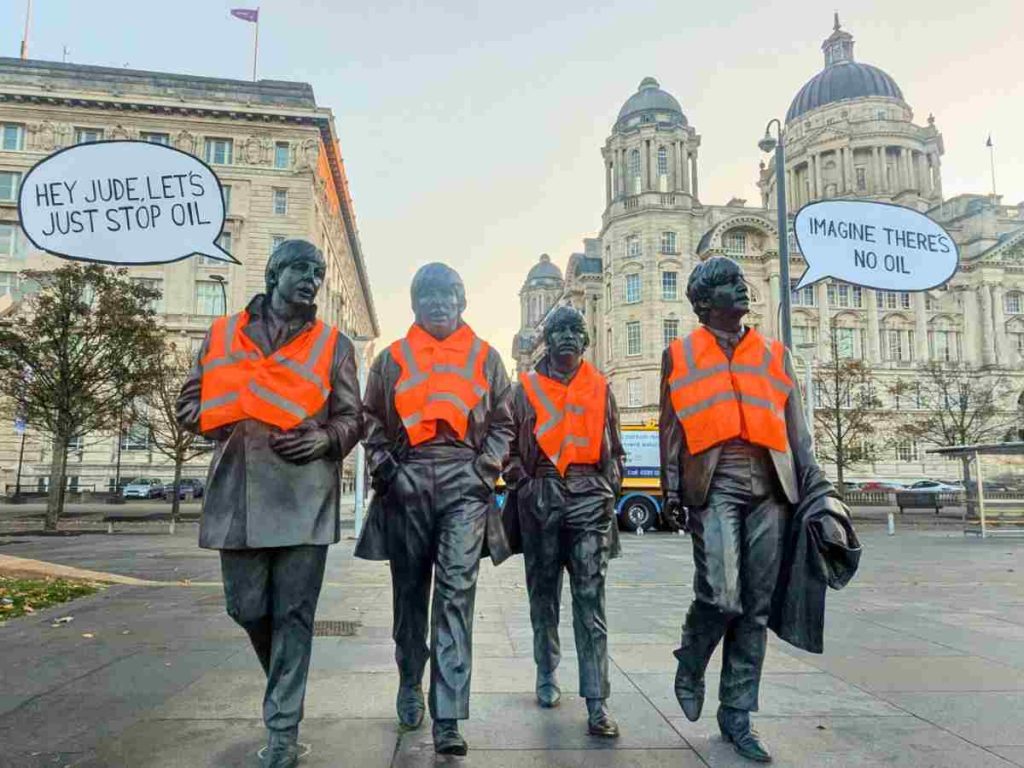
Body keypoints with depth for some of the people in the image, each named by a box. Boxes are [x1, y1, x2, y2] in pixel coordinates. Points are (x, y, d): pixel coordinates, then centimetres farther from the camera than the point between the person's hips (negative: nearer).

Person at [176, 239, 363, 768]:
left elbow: (351, 417, 9)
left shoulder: (332, 343, 11)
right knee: (246, 606, 8)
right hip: (238, 492, 2)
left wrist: (326, 438, -11)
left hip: (304, 495, -1)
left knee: (293, 613, 1)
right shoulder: (222, 334, 14)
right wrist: (223, 422, -5)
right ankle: (284, 682, 38)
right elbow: (189, 404, 15)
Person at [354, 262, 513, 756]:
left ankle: (448, 717, -7)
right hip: (407, 483, 2)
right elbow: (372, 420, 13)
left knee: (456, 591, -10)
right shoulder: (392, 358, 13)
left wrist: (485, 469, -2)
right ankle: (410, 684, 34)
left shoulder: (485, 357, 12)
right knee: (409, 591, 12)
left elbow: (501, 424, 12)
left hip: (464, 483, -1)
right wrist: (383, 468, -1)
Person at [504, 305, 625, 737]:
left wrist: (609, 491, 6)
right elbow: (509, 445, 9)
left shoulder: (600, 388, 15)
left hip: (589, 495, 0)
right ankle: (547, 677, 28)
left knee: (590, 596, -6)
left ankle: (597, 702, -5)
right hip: (541, 495, 0)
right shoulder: (526, 388, 10)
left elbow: (613, 449, 17)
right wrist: (523, 485, -3)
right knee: (543, 592, 11)